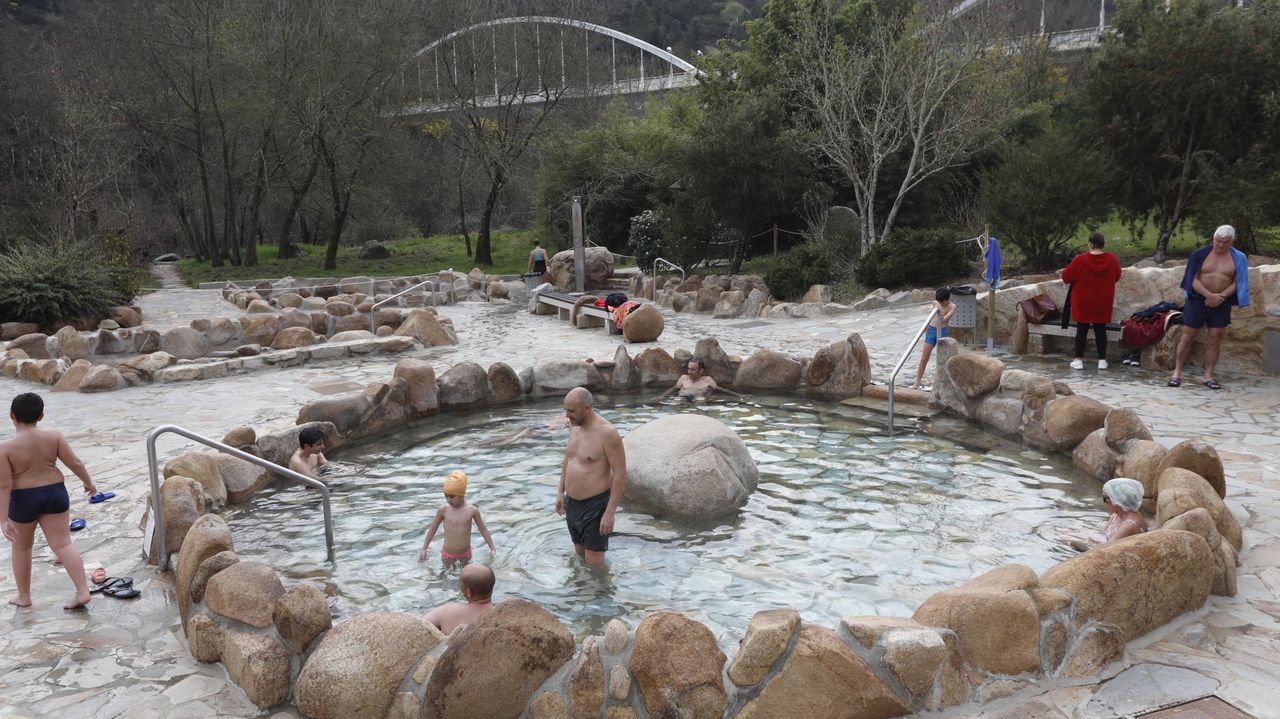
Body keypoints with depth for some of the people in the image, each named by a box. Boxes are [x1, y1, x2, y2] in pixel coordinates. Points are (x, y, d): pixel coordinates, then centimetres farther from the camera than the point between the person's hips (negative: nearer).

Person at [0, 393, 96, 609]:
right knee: (63, 544, 5)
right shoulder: (53, 436, -8)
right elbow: (75, 463, -4)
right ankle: (83, 591, -5)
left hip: (23, 500, -2)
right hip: (54, 494, 2)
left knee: (21, 547, 18)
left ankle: (24, 596, 28)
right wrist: (88, 482, 12)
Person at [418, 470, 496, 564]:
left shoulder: (472, 510, -10)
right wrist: (424, 549, 4)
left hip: (466, 554, 0)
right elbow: (433, 528, 2)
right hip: (448, 555, 0)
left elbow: (483, 529, 1)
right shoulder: (443, 510, -11)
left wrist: (492, 548, 0)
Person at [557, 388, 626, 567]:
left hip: (595, 505, -7)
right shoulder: (574, 425, 2)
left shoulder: (607, 432, -22)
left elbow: (621, 474, -20)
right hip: (572, 502, 8)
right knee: (579, 552, 20)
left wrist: (610, 512, -20)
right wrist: (561, 492, 15)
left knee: (593, 561, -2)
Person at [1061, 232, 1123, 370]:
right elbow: (1116, 277, 11)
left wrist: (1078, 277, 12)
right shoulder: (1112, 259, -5)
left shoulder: (1081, 259, -16)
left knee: (1082, 330, 4)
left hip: (1083, 302, -2)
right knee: (1100, 330, 9)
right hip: (1103, 302, 3)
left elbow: (1065, 276, -7)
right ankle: (1102, 360, 12)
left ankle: (1078, 360, 6)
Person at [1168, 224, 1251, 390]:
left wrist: (1221, 296, -16)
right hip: (1198, 301, -1)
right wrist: (1209, 295, -20)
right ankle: (1177, 372, 8)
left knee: (1215, 341, 3)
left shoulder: (1238, 258, 2)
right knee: (1187, 338, 2)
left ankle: (1208, 376, 10)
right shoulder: (1200, 255, -3)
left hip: (1221, 304, 1)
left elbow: (1237, 282, 0)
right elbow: (1193, 280, -7)